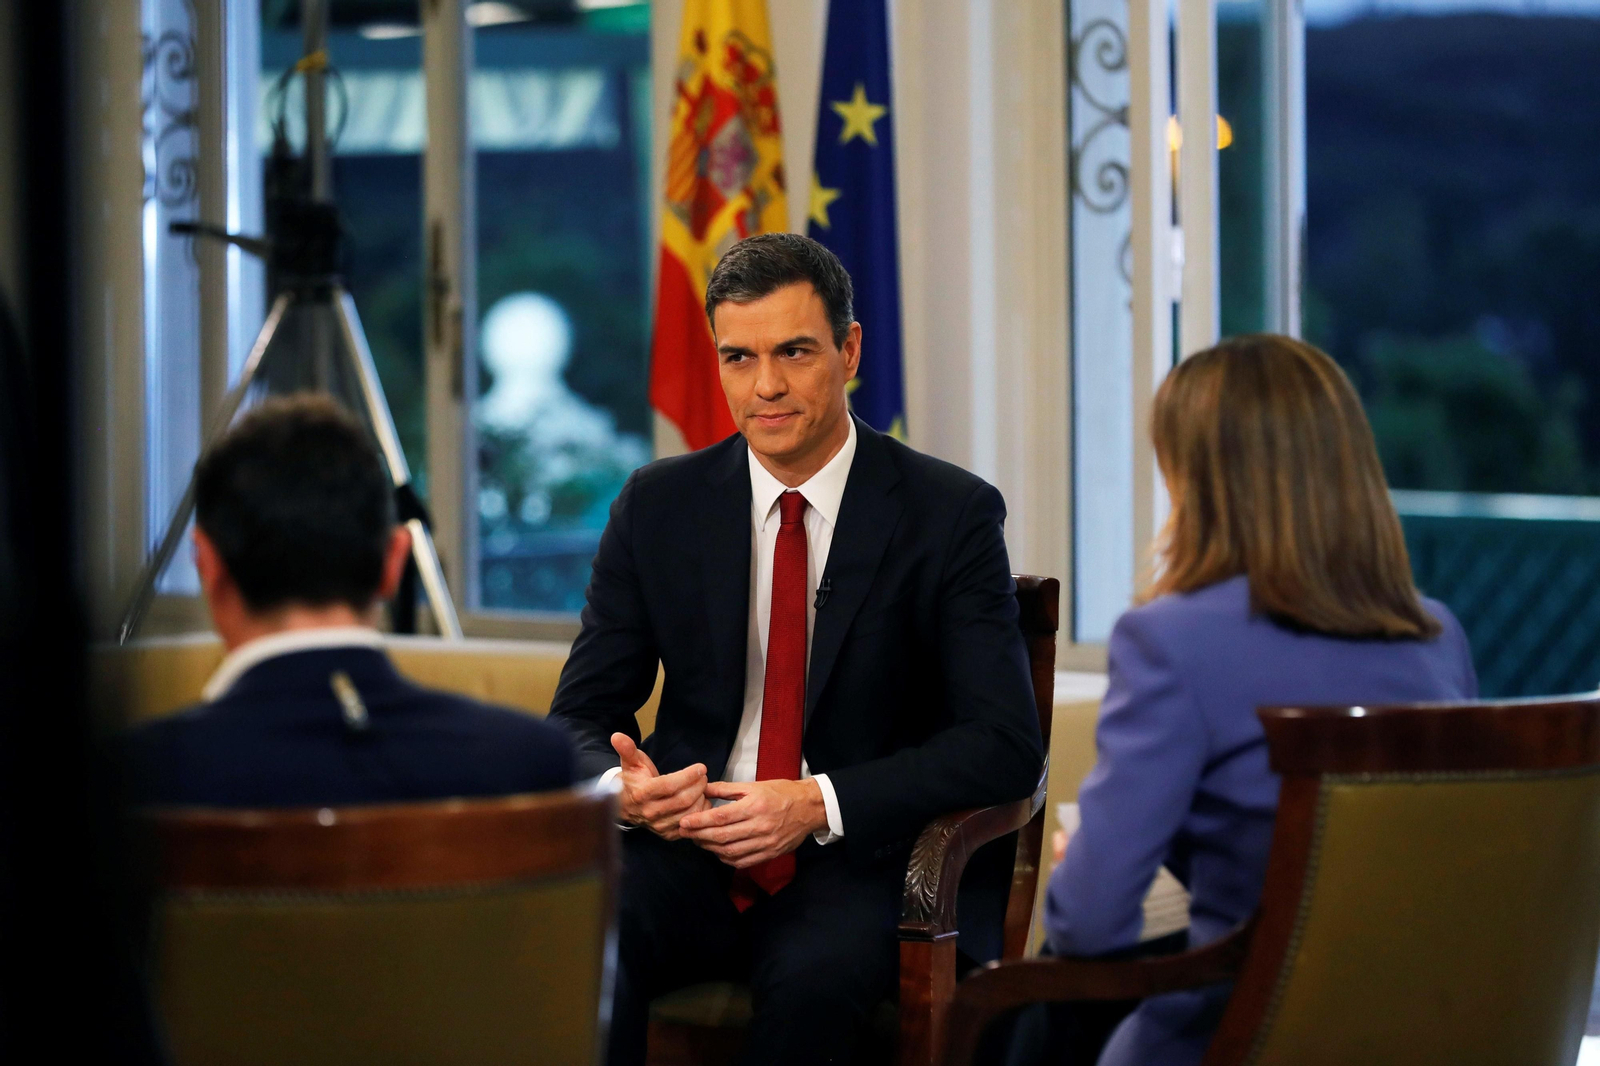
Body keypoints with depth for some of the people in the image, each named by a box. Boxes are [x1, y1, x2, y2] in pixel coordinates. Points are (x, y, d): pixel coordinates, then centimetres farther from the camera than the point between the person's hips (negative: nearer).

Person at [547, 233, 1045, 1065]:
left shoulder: (950, 515, -2)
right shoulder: (659, 506, 7)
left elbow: (1003, 744, -7)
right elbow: (581, 717, 9)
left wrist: (820, 805, -21)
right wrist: (628, 787, -16)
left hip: (856, 864, -2)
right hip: (689, 852, 2)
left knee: (818, 974, -36)